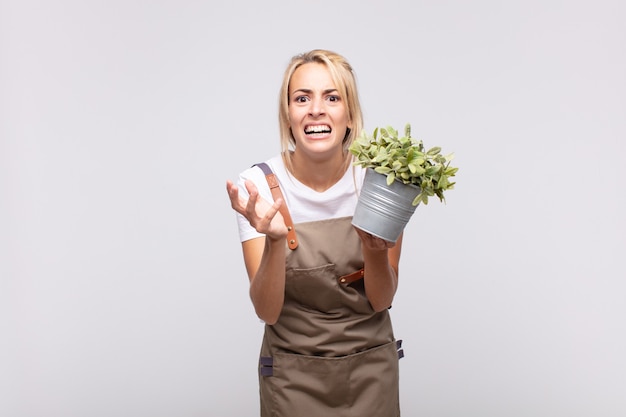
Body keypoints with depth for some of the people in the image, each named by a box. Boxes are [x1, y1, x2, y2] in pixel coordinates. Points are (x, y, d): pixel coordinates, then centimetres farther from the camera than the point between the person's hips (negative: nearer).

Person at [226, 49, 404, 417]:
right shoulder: (258, 185, -15)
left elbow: (381, 300, -8)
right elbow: (268, 311, -16)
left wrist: (375, 247, -26)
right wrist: (275, 239, -32)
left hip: (371, 368, 2)